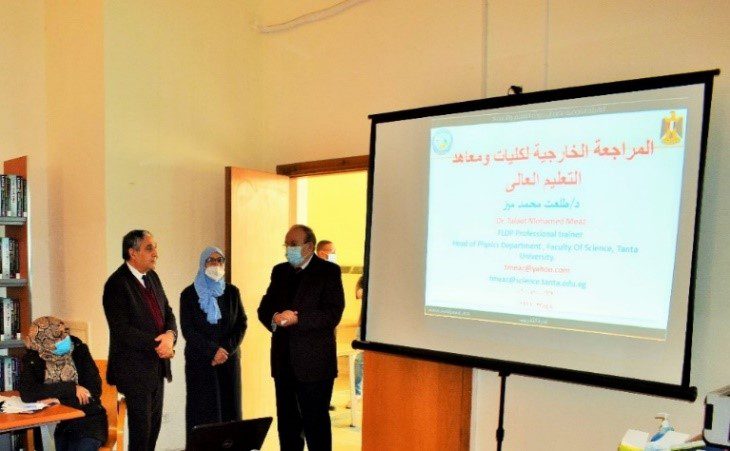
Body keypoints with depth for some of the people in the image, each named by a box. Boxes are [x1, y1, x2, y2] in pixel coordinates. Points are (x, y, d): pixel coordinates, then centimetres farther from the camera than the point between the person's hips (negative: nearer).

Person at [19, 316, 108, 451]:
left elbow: (94, 391, -9)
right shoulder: (32, 358, -3)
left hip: (87, 421, -1)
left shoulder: (79, 350, -5)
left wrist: (59, 400, -17)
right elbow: (26, 393, -18)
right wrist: (70, 388, -19)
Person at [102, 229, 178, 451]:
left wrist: (170, 335, -9)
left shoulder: (152, 277, 8)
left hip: (157, 365, 7)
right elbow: (122, 330, -21)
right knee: (141, 426, 2)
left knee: (154, 424, 14)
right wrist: (157, 345, -19)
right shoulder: (117, 284, -16)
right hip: (135, 368, -7)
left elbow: (167, 313, 11)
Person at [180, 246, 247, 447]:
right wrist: (213, 351, -13)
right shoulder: (189, 294, 0)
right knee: (203, 410, -2)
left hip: (229, 359, 3)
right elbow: (188, 329, -6)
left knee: (229, 409, 2)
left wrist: (226, 349, -9)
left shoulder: (232, 292, 7)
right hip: (199, 361, -2)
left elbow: (241, 324, 4)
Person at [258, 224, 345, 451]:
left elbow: (333, 314, -15)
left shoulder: (328, 271, -5)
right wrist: (274, 318, -13)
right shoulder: (280, 271, 13)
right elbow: (264, 308, 10)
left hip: (314, 362, -5)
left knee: (315, 422, 2)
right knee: (287, 421, 14)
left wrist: (297, 318, -23)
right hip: (283, 360, 6)